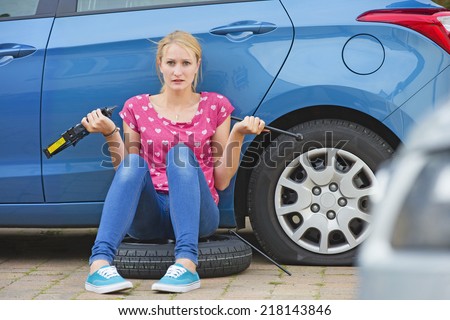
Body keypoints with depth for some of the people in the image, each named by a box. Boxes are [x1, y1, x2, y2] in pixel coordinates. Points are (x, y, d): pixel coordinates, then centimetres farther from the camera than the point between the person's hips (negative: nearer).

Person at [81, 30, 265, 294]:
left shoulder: (216, 106, 10)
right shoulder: (137, 107, 11)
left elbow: (221, 181, 7)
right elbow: (126, 173, 8)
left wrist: (238, 135, -6)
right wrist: (111, 134, -5)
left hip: (197, 214, -1)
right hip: (147, 216, 1)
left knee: (181, 152, -29)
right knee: (133, 162, -30)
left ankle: (186, 264, -48)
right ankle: (100, 263, -48)